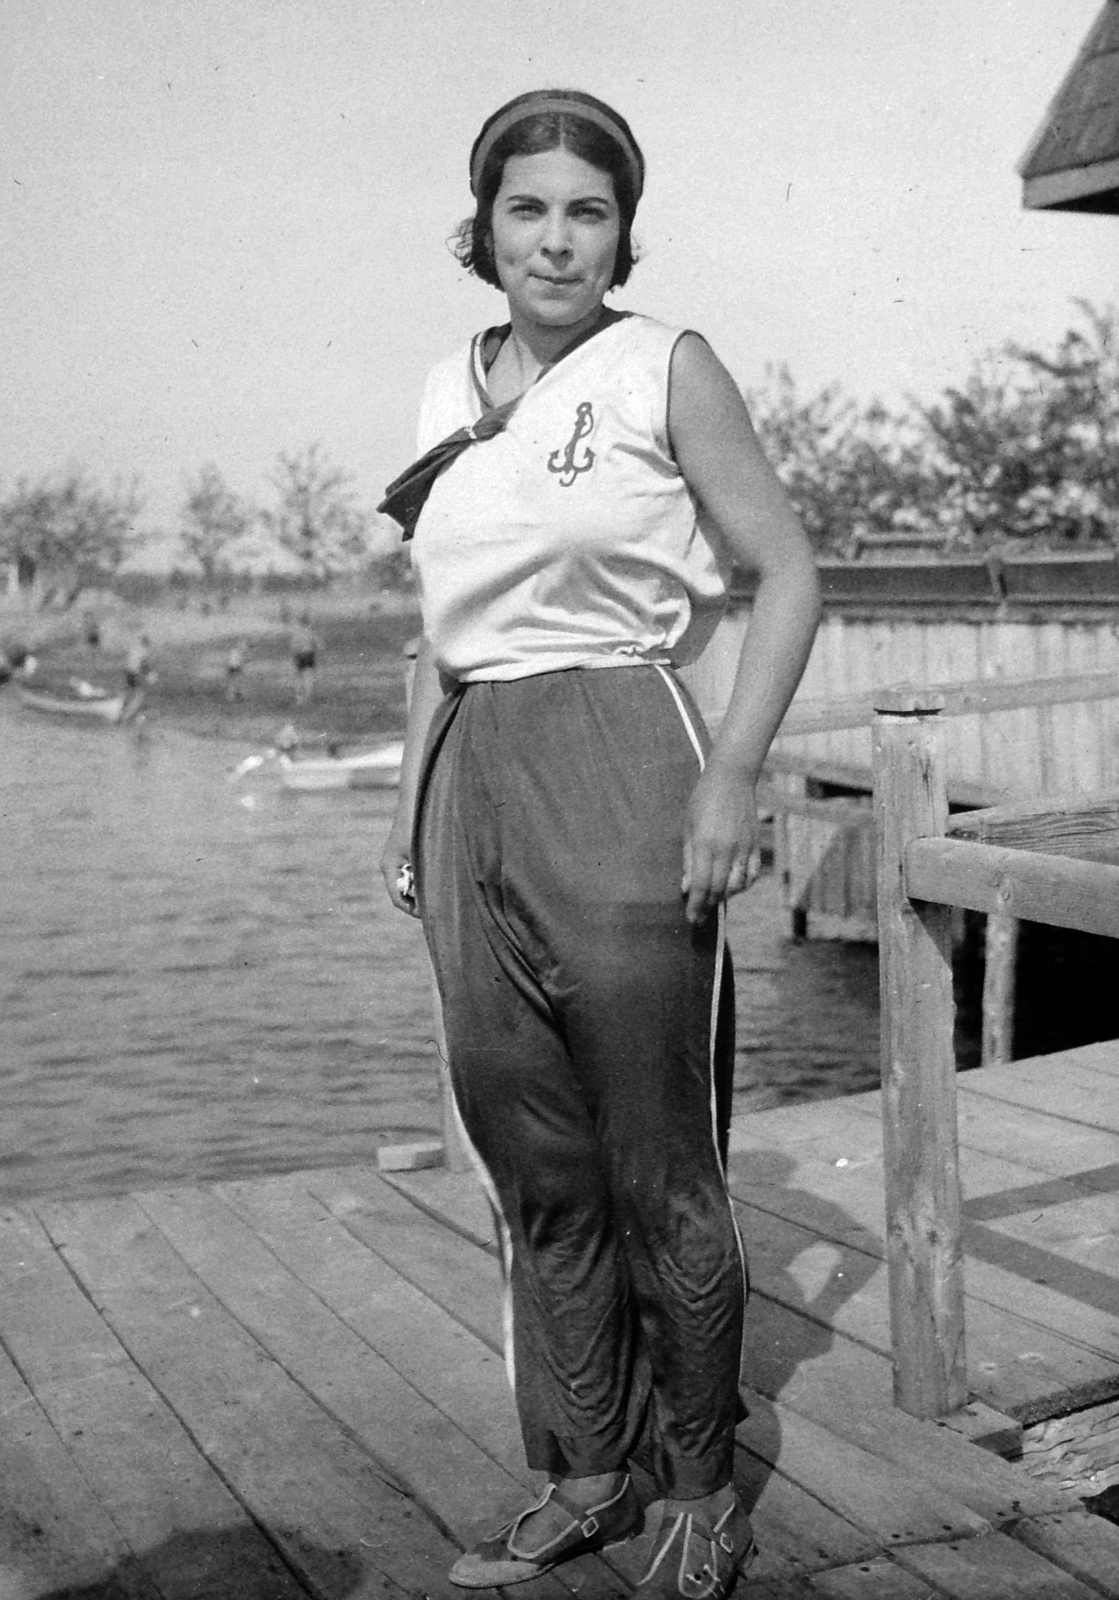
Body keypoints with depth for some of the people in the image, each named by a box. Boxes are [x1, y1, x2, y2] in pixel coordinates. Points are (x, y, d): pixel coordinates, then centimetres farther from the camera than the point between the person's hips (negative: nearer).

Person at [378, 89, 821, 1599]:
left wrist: (733, 778, -13)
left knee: (658, 1170, 2)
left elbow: (789, 575, -3)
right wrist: (411, 810, 15)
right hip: (473, 785, 6)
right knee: (534, 1164, 12)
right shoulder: (449, 390, 14)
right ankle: (586, 1477, 27)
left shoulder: (666, 368, -2)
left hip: (617, 774, -6)